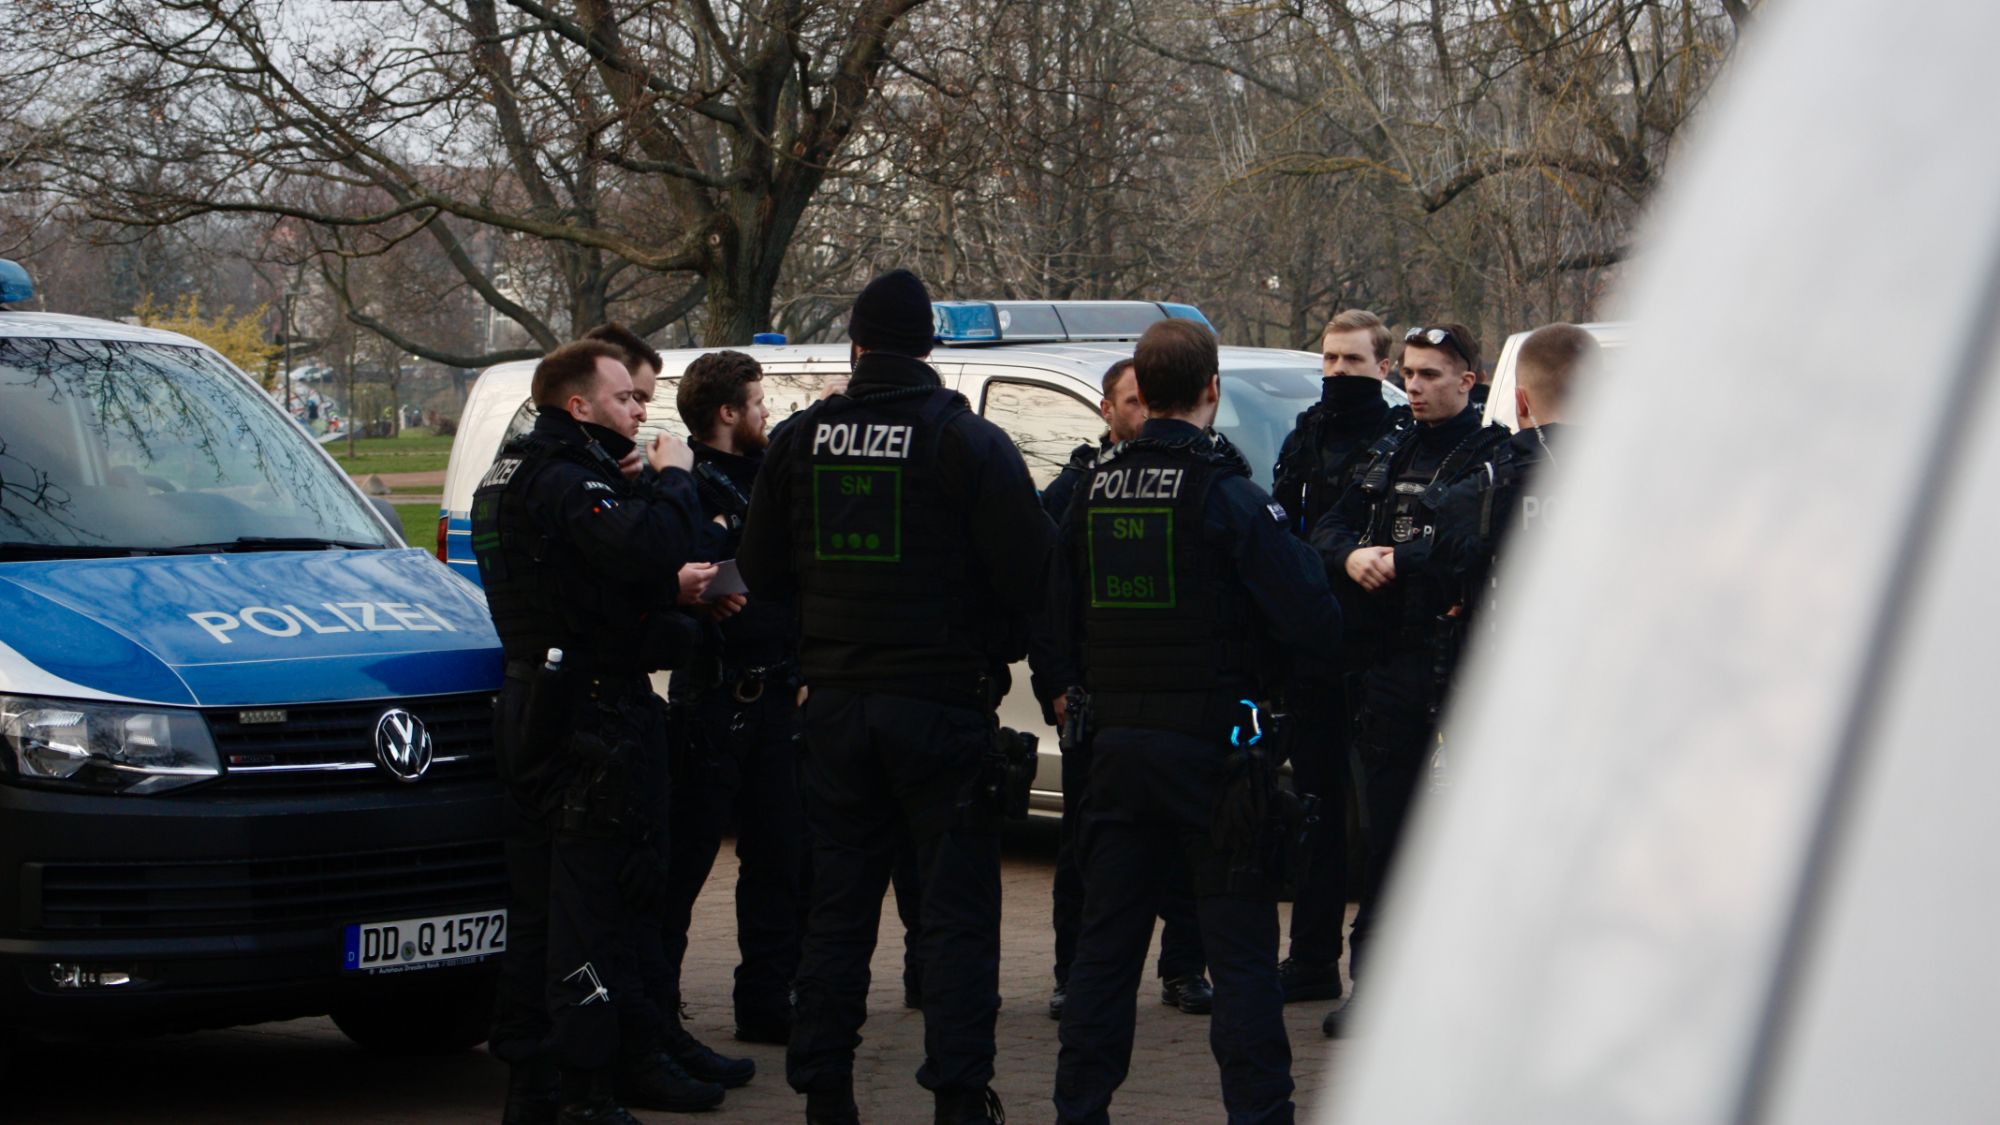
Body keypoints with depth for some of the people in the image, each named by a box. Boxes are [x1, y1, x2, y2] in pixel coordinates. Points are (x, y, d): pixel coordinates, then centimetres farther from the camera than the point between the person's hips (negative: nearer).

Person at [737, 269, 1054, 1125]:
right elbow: (1027, 571, -12)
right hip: (944, 696, -4)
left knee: (838, 907, 12)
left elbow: (762, 572, 10)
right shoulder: (969, 443, -10)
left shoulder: (798, 441, 3)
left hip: (836, 702, 4)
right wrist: (999, 647, 7)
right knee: (956, 909, 1)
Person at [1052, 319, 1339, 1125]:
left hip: (1118, 746, 5)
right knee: (1241, 952, 0)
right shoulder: (1226, 493, -13)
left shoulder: (1096, 490, 4)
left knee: (1105, 942, 13)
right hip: (1212, 747, -5)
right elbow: (1310, 623, -16)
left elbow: (1062, 625, 12)